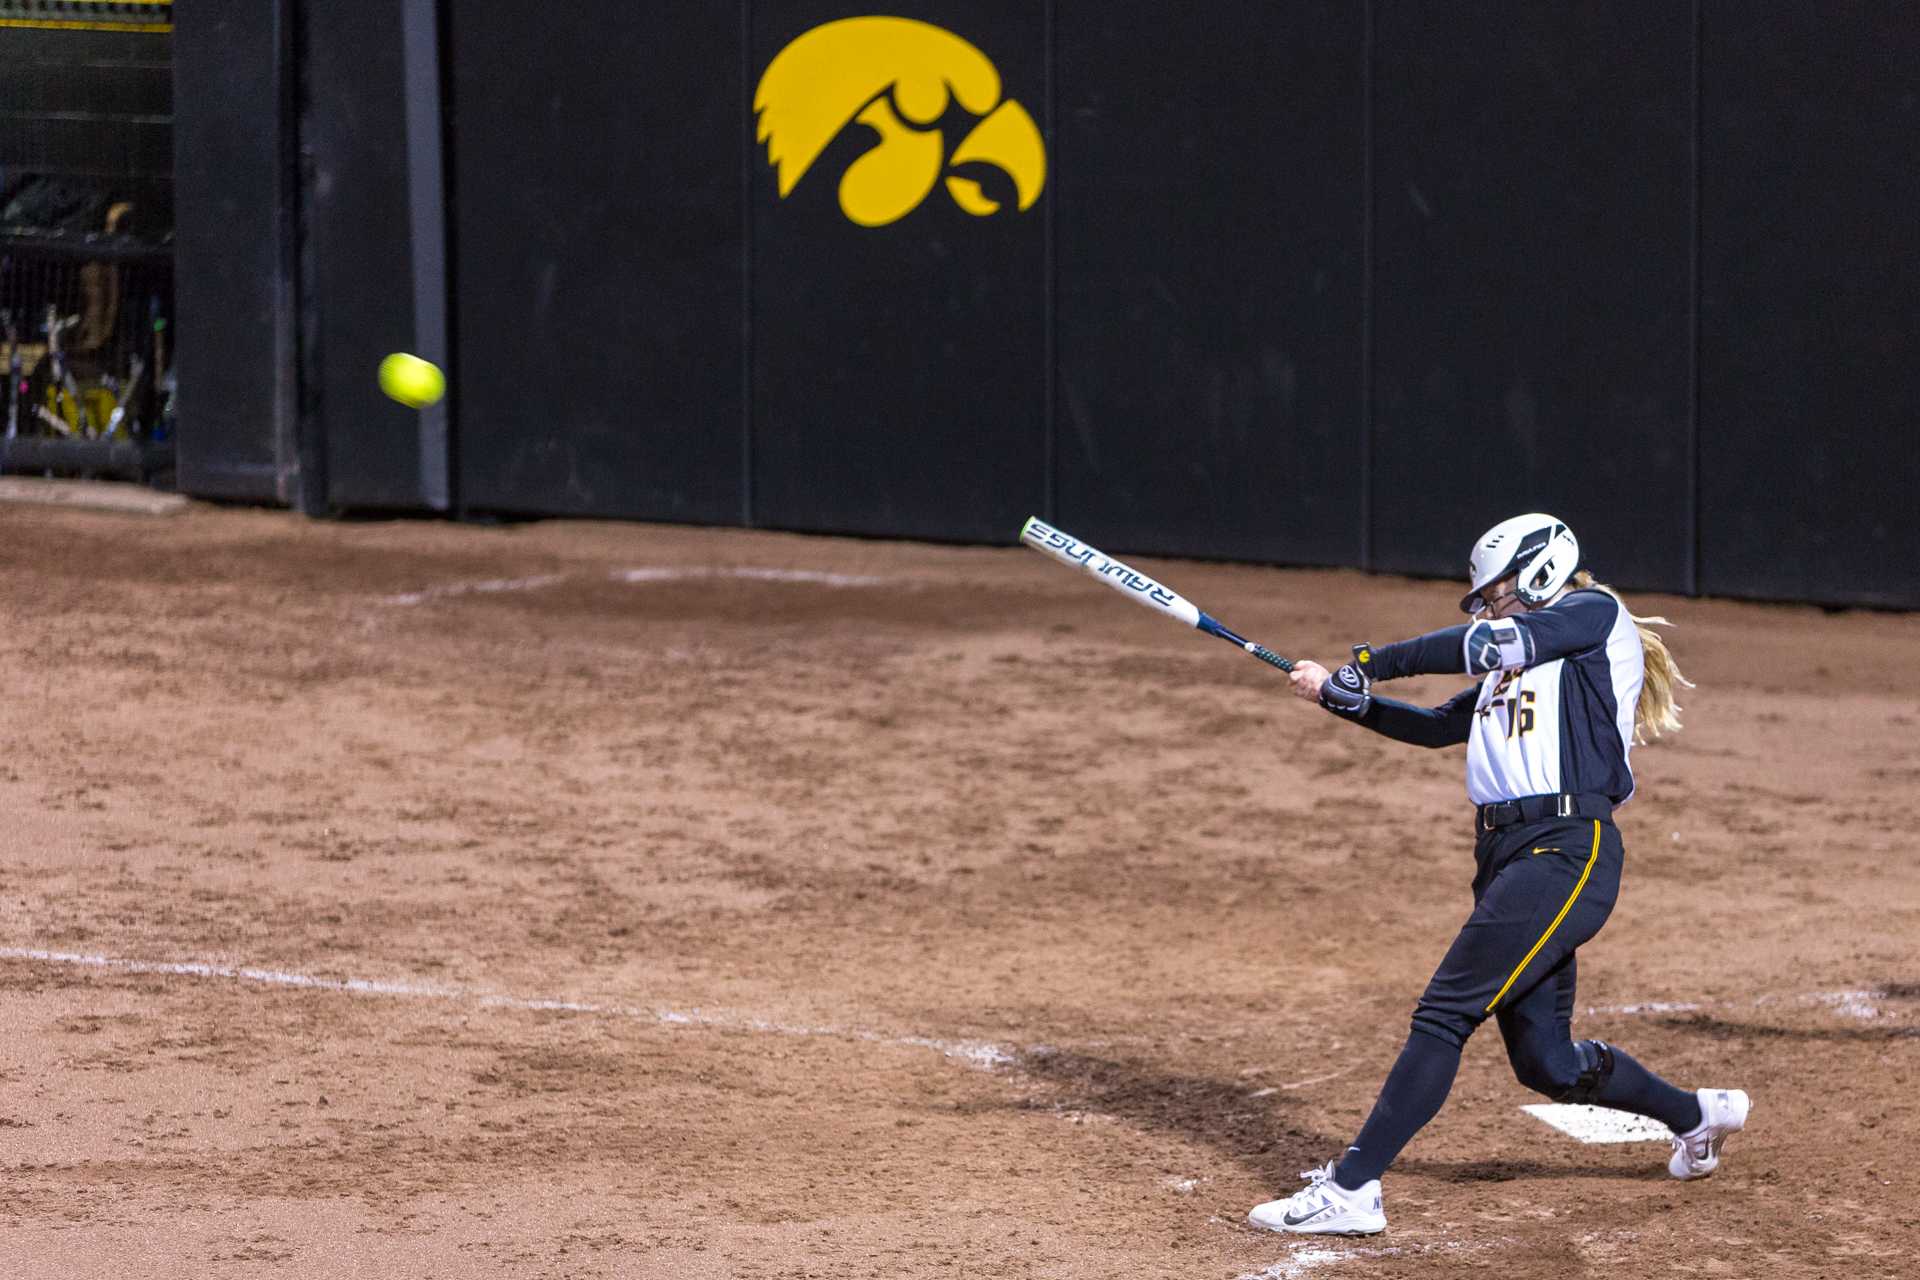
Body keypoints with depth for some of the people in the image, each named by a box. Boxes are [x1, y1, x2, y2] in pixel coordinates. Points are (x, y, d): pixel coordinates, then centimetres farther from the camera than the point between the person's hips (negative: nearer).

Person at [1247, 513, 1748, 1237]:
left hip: (1568, 849, -9)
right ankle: (1698, 1115, 33)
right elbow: (1437, 727, 26)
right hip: (1507, 854, 9)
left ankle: (1352, 1189, -19)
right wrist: (1341, 696, 16)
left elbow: (1485, 645, -10)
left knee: (1446, 1011, -15)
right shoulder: (1512, 669, 26)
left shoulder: (1596, 616, 1)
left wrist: (1373, 662, -1)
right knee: (1546, 1062, 10)